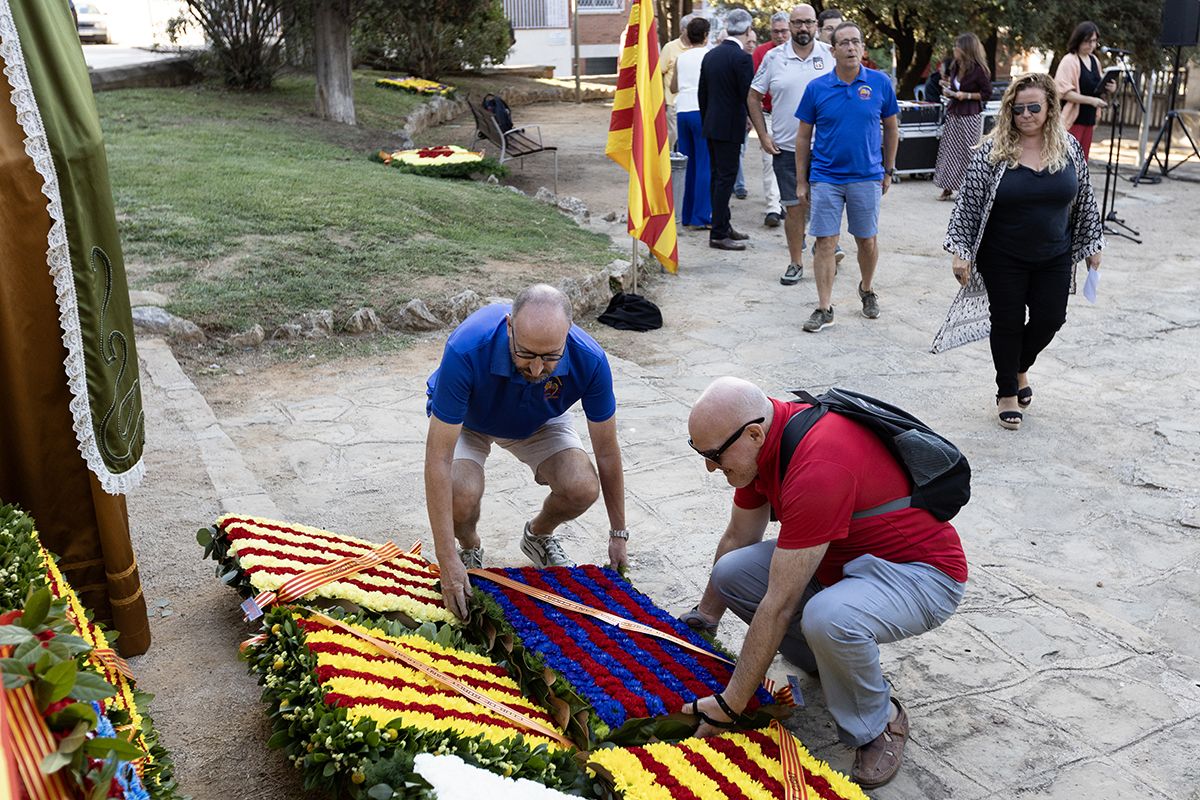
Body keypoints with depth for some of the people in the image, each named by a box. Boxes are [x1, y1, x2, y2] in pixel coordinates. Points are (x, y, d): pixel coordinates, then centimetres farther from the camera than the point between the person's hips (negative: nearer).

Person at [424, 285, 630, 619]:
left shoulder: (589, 360, -33)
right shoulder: (466, 350, -43)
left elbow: (607, 452, -17)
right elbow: (439, 458, -38)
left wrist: (618, 535, -9)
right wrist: (448, 562, -39)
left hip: (538, 421, 2)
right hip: (466, 419, -2)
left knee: (582, 489, -24)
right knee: (462, 495, -31)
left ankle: (539, 535, 12)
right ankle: (469, 549, 5)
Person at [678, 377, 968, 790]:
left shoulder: (817, 470, -34)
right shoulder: (764, 438, -7)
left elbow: (778, 605, -30)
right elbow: (737, 538, 10)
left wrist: (728, 706, -23)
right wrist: (703, 617, 19)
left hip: (923, 573, -8)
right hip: (846, 555, 8)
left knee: (827, 619, -38)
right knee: (731, 573, -9)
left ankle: (879, 723, -7)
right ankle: (824, 659, 12)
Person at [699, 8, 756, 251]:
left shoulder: (710, 55, 8)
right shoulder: (742, 58, -15)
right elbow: (749, 96, -15)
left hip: (711, 125, 8)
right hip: (730, 128, -8)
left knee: (717, 176, 14)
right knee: (726, 178, -4)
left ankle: (723, 225, 24)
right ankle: (718, 234, -2)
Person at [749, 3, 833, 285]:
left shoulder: (830, 55, 2)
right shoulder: (774, 57, 3)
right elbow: (754, 97, 9)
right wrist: (763, 135, 1)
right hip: (786, 148, 0)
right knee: (794, 207, 5)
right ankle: (795, 263, 17)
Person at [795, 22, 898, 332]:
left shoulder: (880, 83, -2)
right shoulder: (816, 88, -2)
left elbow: (891, 129, 9)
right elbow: (803, 136, 4)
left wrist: (888, 171, 9)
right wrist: (801, 182, 2)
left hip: (866, 178, 0)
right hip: (825, 179, 0)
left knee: (867, 240, 11)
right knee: (825, 242, -1)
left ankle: (867, 289, 37)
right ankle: (824, 309, 6)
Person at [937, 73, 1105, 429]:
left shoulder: (1069, 148, -1)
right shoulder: (993, 151, -11)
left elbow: (1084, 200, 9)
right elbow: (967, 204, -9)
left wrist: (1092, 243, 11)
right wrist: (960, 251, -13)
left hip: (1054, 258, 3)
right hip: (1004, 259, -3)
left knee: (1050, 319, 8)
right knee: (1008, 323, 5)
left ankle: (1020, 367, 38)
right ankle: (1007, 392, 24)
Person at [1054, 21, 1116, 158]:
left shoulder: (1095, 61, 14)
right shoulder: (1069, 60, -9)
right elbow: (1064, 92, -17)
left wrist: (1108, 90, 2)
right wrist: (1091, 100, -23)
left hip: (1088, 120, 8)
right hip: (1071, 120, -8)